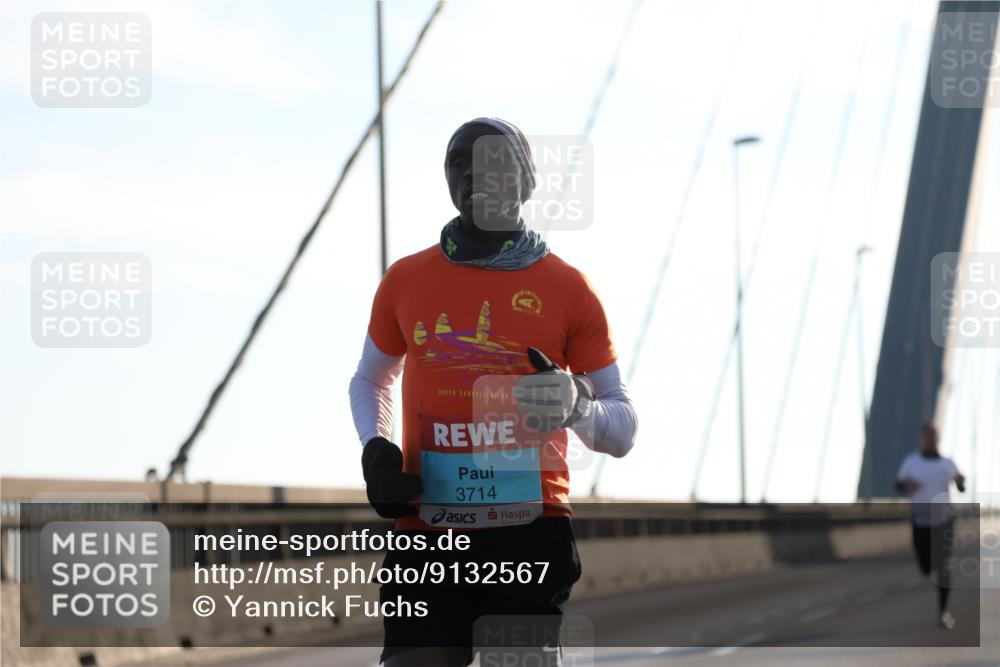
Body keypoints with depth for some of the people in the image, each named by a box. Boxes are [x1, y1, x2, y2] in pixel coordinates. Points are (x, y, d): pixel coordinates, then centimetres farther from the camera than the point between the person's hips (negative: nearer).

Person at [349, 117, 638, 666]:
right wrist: (374, 449, 7)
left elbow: (623, 428, 8)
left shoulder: (567, 288, 5)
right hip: (426, 534, 2)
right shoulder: (405, 281, 11)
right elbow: (369, 382, 28)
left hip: (532, 533, -2)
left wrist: (575, 408, -15)